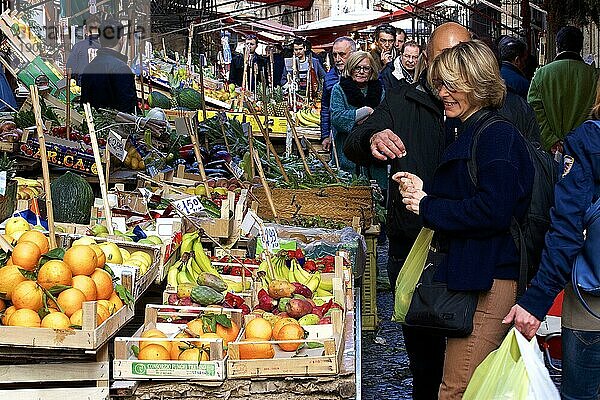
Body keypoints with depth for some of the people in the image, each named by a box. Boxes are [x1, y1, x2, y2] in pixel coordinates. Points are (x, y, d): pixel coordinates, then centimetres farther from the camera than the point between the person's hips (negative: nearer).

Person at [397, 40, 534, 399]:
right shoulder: (469, 133, 18)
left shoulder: (497, 134, -14)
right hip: (467, 274, 11)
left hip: (488, 280, -11)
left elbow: (493, 211, -24)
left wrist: (427, 207, -14)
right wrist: (425, 192, 2)